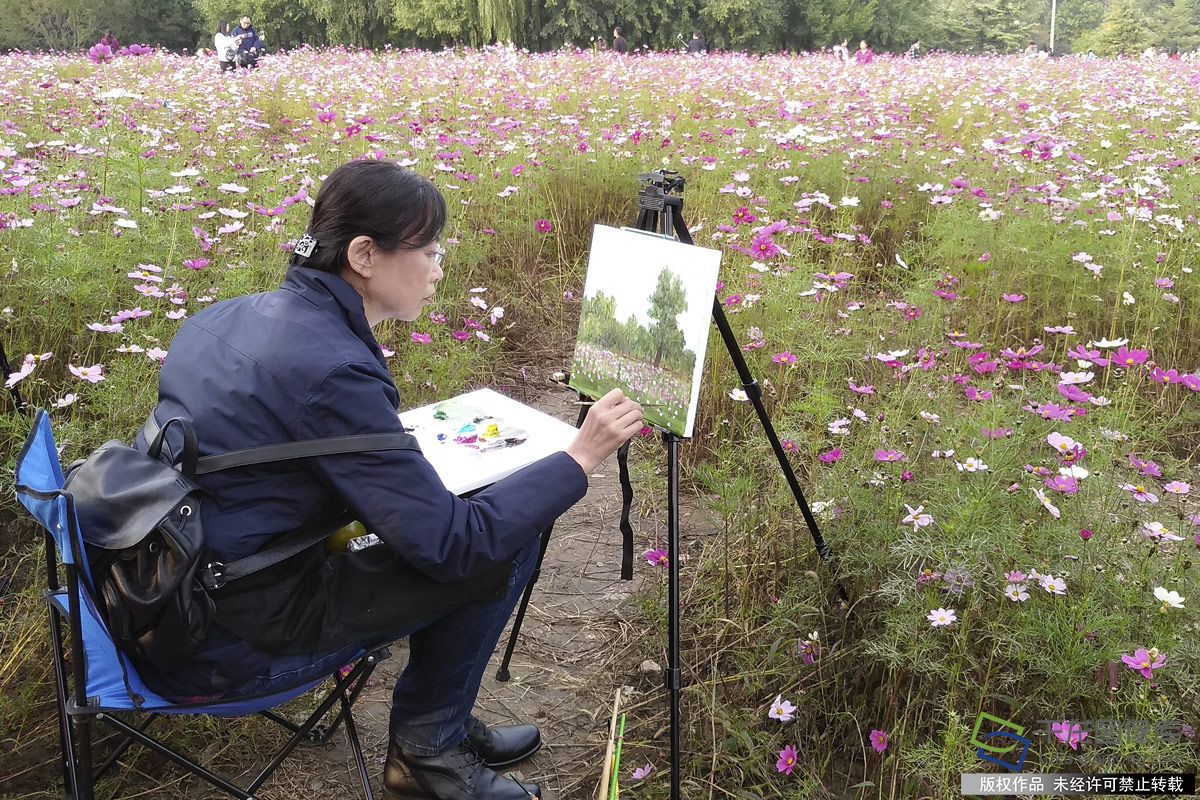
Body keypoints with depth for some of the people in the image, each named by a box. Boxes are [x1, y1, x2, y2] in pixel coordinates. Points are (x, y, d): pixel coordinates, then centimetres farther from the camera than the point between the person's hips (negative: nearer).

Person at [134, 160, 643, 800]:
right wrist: (579, 459, -16)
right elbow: (451, 543, -23)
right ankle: (427, 746, 13)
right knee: (506, 542, -7)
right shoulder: (333, 369, -25)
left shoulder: (235, 314, 2)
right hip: (220, 647, -9)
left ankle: (438, 725, 29)